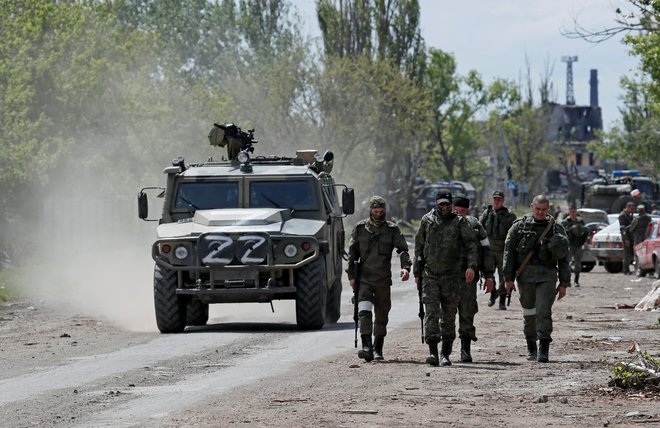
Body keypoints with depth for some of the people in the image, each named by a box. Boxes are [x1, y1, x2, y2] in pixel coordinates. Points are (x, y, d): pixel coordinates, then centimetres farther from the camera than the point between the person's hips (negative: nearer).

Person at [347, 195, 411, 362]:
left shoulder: (392, 229, 2)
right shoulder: (360, 228, 5)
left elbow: (402, 249, -7)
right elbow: (352, 253, 9)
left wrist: (405, 267, -26)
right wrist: (351, 275, 3)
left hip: (383, 280, 1)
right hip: (364, 278, -1)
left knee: (382, 316, 8)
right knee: (364, 312, -17)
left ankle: (378, 349, 21)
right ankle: (367, 347, -25)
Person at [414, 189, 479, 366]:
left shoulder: (459, 222, 1)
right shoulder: (427, 221, 7)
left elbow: (472, 244, -3)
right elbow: (419, 246, 13)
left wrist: (471, 265, -18)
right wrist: (417, 272, 12)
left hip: (452, 276, -1)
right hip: (430, 275, 1)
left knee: (449, 316, 5)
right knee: (431, 313, -12)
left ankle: (446, 354, 13)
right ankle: (432, 352, -16)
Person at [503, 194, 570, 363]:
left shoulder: (556, 229, 8)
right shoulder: (520, 226, 6)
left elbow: (564, 258, 11)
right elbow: (509, 253, 4)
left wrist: (564, 283, 6)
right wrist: (509, 278, -2)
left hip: (547, 275, -1)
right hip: (525, 275, 1)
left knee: (544, 311, -13)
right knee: (529, 312, 8)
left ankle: (543, 350, -16)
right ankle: (531, 347, 23)